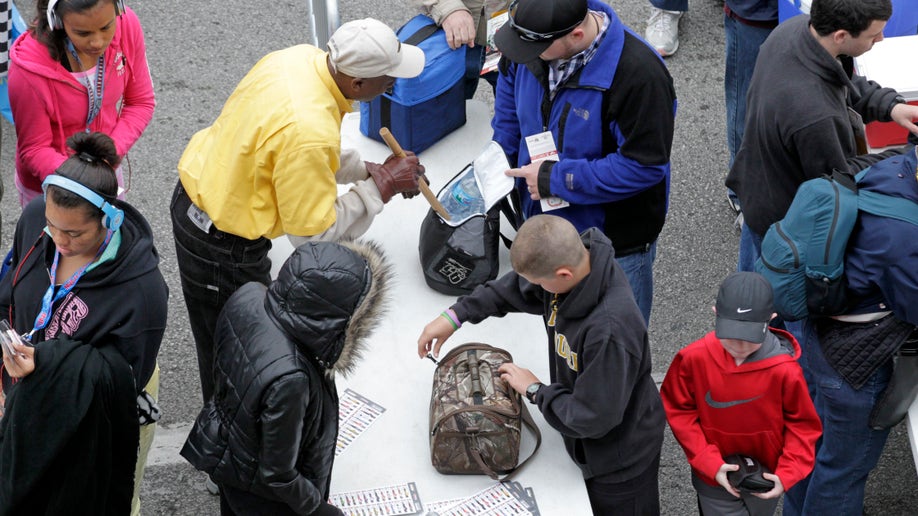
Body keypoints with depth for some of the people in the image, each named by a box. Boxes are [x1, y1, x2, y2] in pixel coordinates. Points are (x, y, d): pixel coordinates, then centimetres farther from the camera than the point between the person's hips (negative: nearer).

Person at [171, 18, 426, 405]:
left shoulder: (301, 57, -11)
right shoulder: (309, 132, -37)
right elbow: (313, 235, -26)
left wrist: (365, 169, 1)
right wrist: (380, 185, -19)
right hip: (222, 249, -9)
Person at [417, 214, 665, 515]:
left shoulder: (610, 329, -43)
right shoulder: (572, 255, -19)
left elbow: (591, 418, -32)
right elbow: (517, 287, 4)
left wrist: (534, 389, -18)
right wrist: (457, 315, -1)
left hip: (621, 460, -7)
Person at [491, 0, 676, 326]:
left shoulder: (638, 74, -34)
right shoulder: (533, 40, -14)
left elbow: (644, 165, -30)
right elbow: (510, 88, 8)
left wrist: (555, 179, -27)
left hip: (616, 244, -6)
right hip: (546, 223, 6)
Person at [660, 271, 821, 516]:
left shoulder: (785, 370, -25)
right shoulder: (694, 358, -22)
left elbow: (802, 424, -11)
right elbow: (679, 411, -9)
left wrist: (787, 475, -22)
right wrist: (711, 464, -18)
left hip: (765, 479, 1)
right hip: (715, 477, -1)